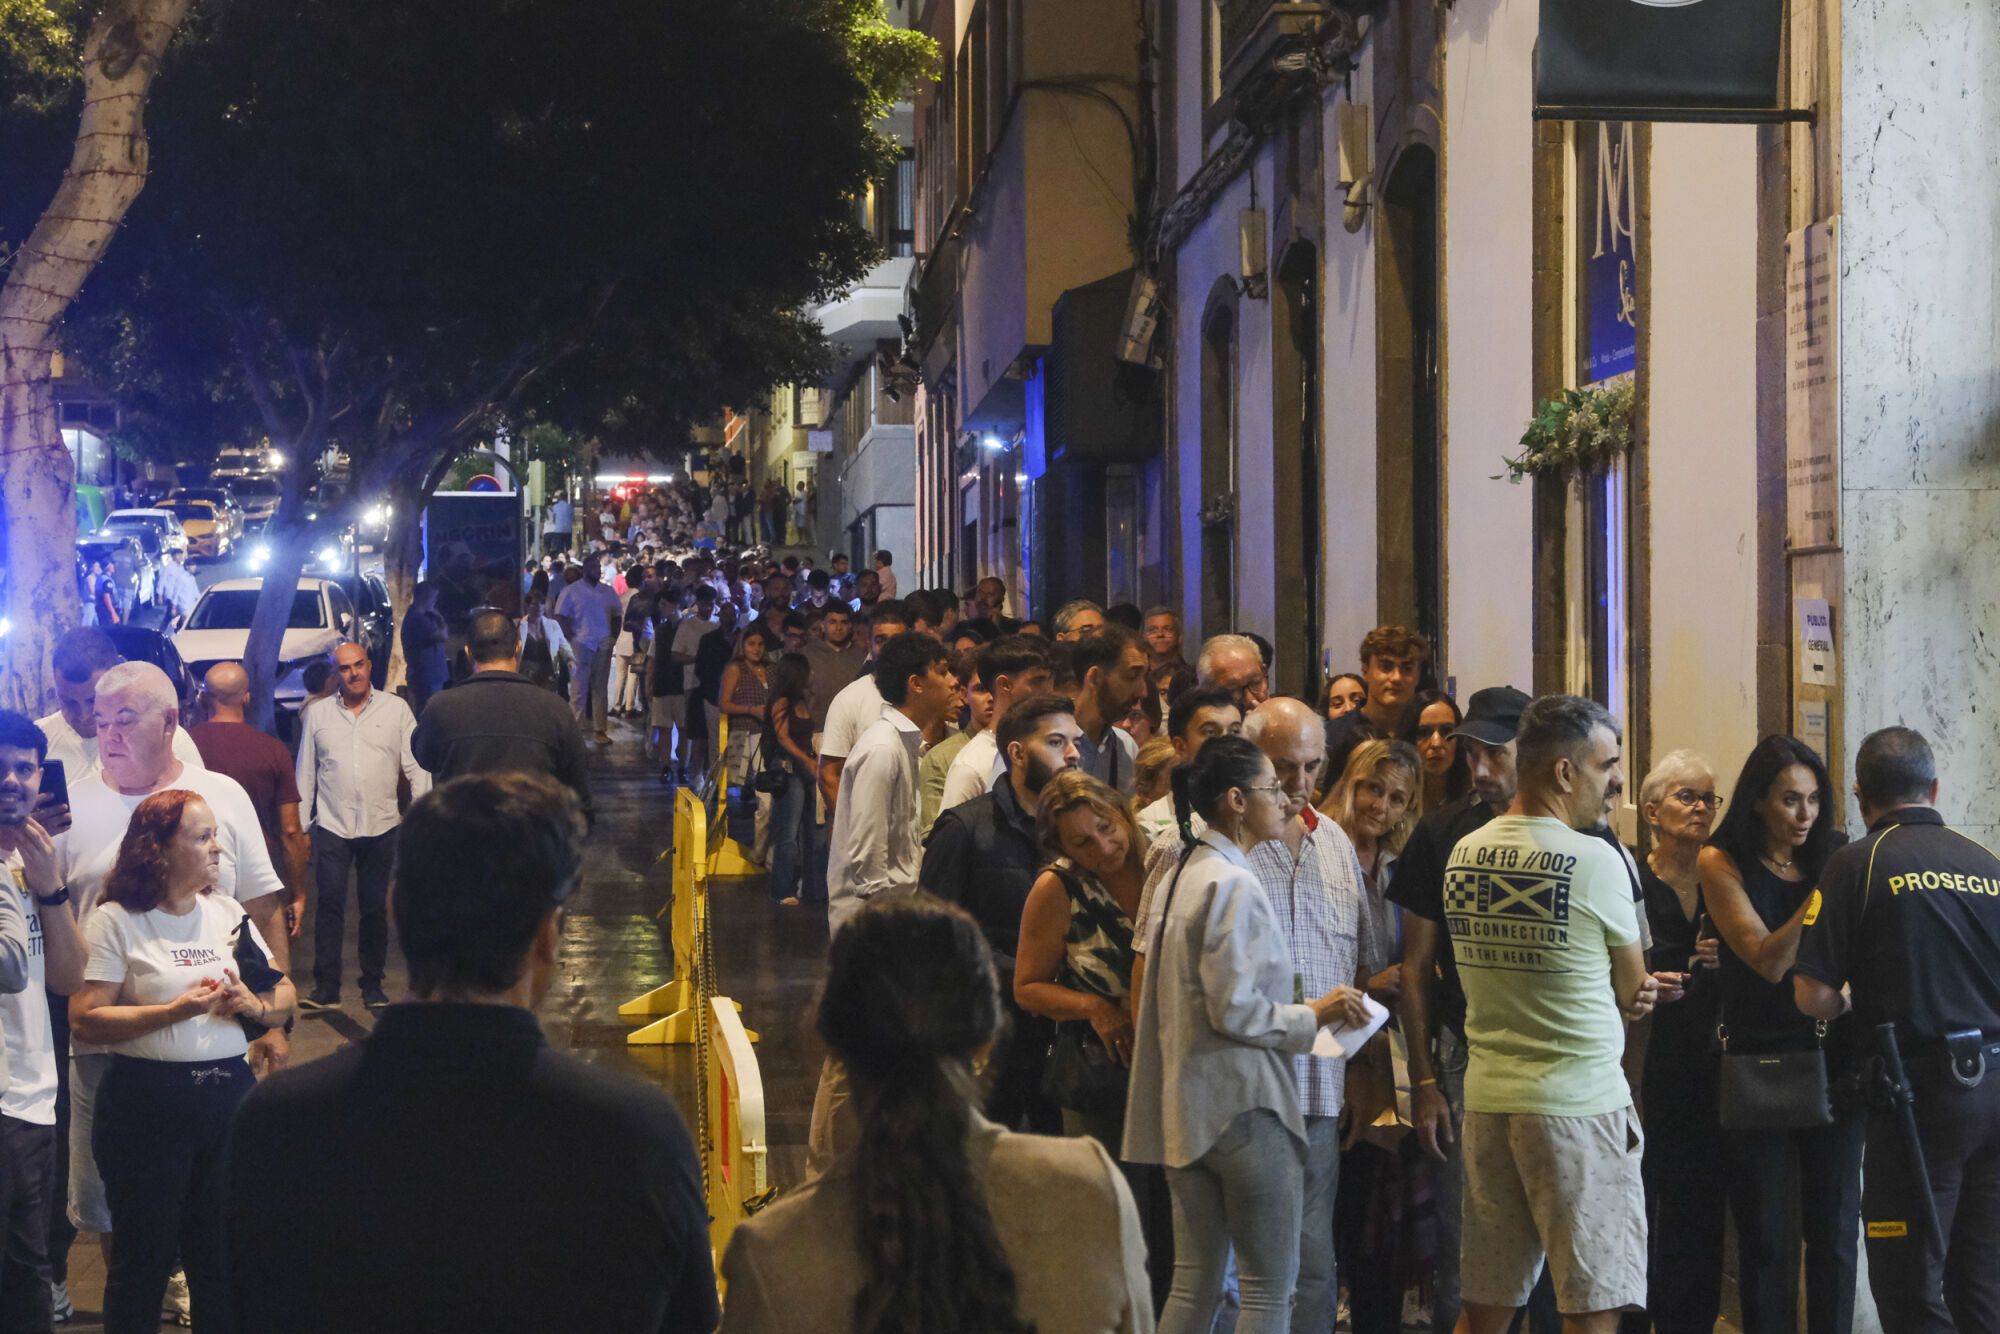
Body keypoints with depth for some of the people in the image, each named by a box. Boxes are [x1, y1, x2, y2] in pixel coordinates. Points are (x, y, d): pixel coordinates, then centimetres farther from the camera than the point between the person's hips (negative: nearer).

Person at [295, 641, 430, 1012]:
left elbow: (416, 766, 2)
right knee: (329, 905, -6)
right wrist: (300, 825, 7)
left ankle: (373, 985, 15)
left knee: (375, 908, 7)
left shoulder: (396, 709, 3)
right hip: (332, 825, 0)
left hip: (381, 825, 0)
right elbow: (306, 772, 10)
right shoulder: (317, 713, 6)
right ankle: (326, 987, -2)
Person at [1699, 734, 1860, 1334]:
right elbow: (1767, 959, -14)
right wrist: (1827, 889, -19)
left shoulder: (1830, 859, 4)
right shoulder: (1721, 863, -4)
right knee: (1764, 1233, 5)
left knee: (1834, 1228, 7)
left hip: (1832, 1059, 3)